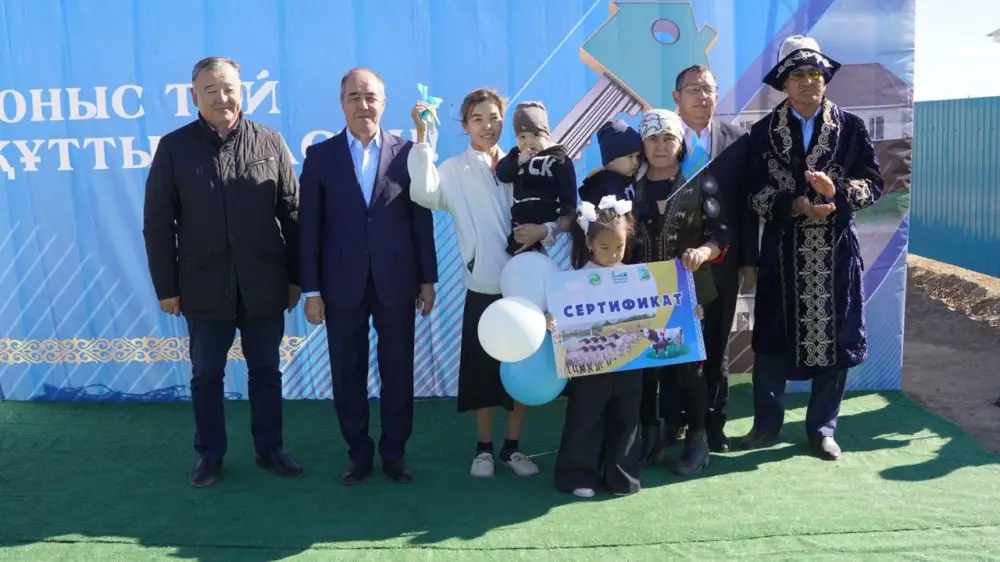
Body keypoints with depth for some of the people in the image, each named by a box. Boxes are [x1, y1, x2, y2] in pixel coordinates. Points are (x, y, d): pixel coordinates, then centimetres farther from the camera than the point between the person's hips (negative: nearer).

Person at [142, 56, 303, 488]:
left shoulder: (270, 143, 0)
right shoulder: (173, 147, -1)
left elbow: (292, 214, 2)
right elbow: (157, 223, -1)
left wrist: (295, 276, 1)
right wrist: (166, 287, -3)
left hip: (264, 286, 1)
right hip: (204, 287, 0)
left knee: (266, 372, 12)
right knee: (206, 377, 11)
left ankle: (269, 449, 27)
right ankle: (209, 455, 27)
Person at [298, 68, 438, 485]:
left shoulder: (406, 152, 2)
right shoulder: (320, 155, 2)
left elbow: (421, 220, 3)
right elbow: (310, 227, 0)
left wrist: (427, 279, 1)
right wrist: (311, 289, -3)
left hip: (396, 281, 0)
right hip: (343, 284, 0)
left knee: (397, 372, 9)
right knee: (348, 375, 9)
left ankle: (394, 452, 24)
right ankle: (359, 453, 25)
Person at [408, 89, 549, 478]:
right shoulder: (455, 170, 0)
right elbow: (424, 193, -22)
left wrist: (544, 230, -13)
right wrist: (422, 137, -23)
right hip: (484, 290, -2)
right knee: (483, 371, 6)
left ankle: (512, 447, 24)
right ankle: (484, 448, 24)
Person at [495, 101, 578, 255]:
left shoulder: (559, 158, -6)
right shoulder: (516, 154, 10)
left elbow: (569, 192, -9)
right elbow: (501, 174, -3)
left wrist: (567, 216, -18)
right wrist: (519, 161, -18)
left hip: (549, 225, -5)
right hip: (520, 225, 5)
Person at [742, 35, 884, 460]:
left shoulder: (851, 127, 2)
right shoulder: (763, 131, 2)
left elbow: (874, 184, 1)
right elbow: (755, 193, -3)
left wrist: (837, 191, -19)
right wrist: (796, 205, -19)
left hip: (835, 250, 1)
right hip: (783, 251, 0)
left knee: (834, 338, 6)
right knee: (772, 337, 5)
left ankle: (822, 428, 21)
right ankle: (767, 424, 21)